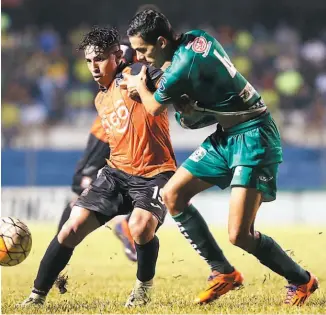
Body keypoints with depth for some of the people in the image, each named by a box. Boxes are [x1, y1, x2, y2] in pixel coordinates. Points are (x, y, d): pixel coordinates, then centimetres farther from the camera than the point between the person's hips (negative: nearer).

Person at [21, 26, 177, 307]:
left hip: (154, 174, -7)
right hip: (117, 172, 7)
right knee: (72, 228, -5)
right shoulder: (101, 100, 16)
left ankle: (144, 286, -1)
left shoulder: (134, 75, -8)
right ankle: (37, 296, 7)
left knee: (141, 227, -32)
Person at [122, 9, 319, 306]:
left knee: (240, 235, -15)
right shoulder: (196, 37, 1)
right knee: (172, 195, 4)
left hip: (253, 137, -10)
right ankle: (223, 273, 11)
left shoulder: (182, 66, -24)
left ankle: (302, 280, 8)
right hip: (226, 136, 10)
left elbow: (154, 108, -5)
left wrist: (139, 84, 15)